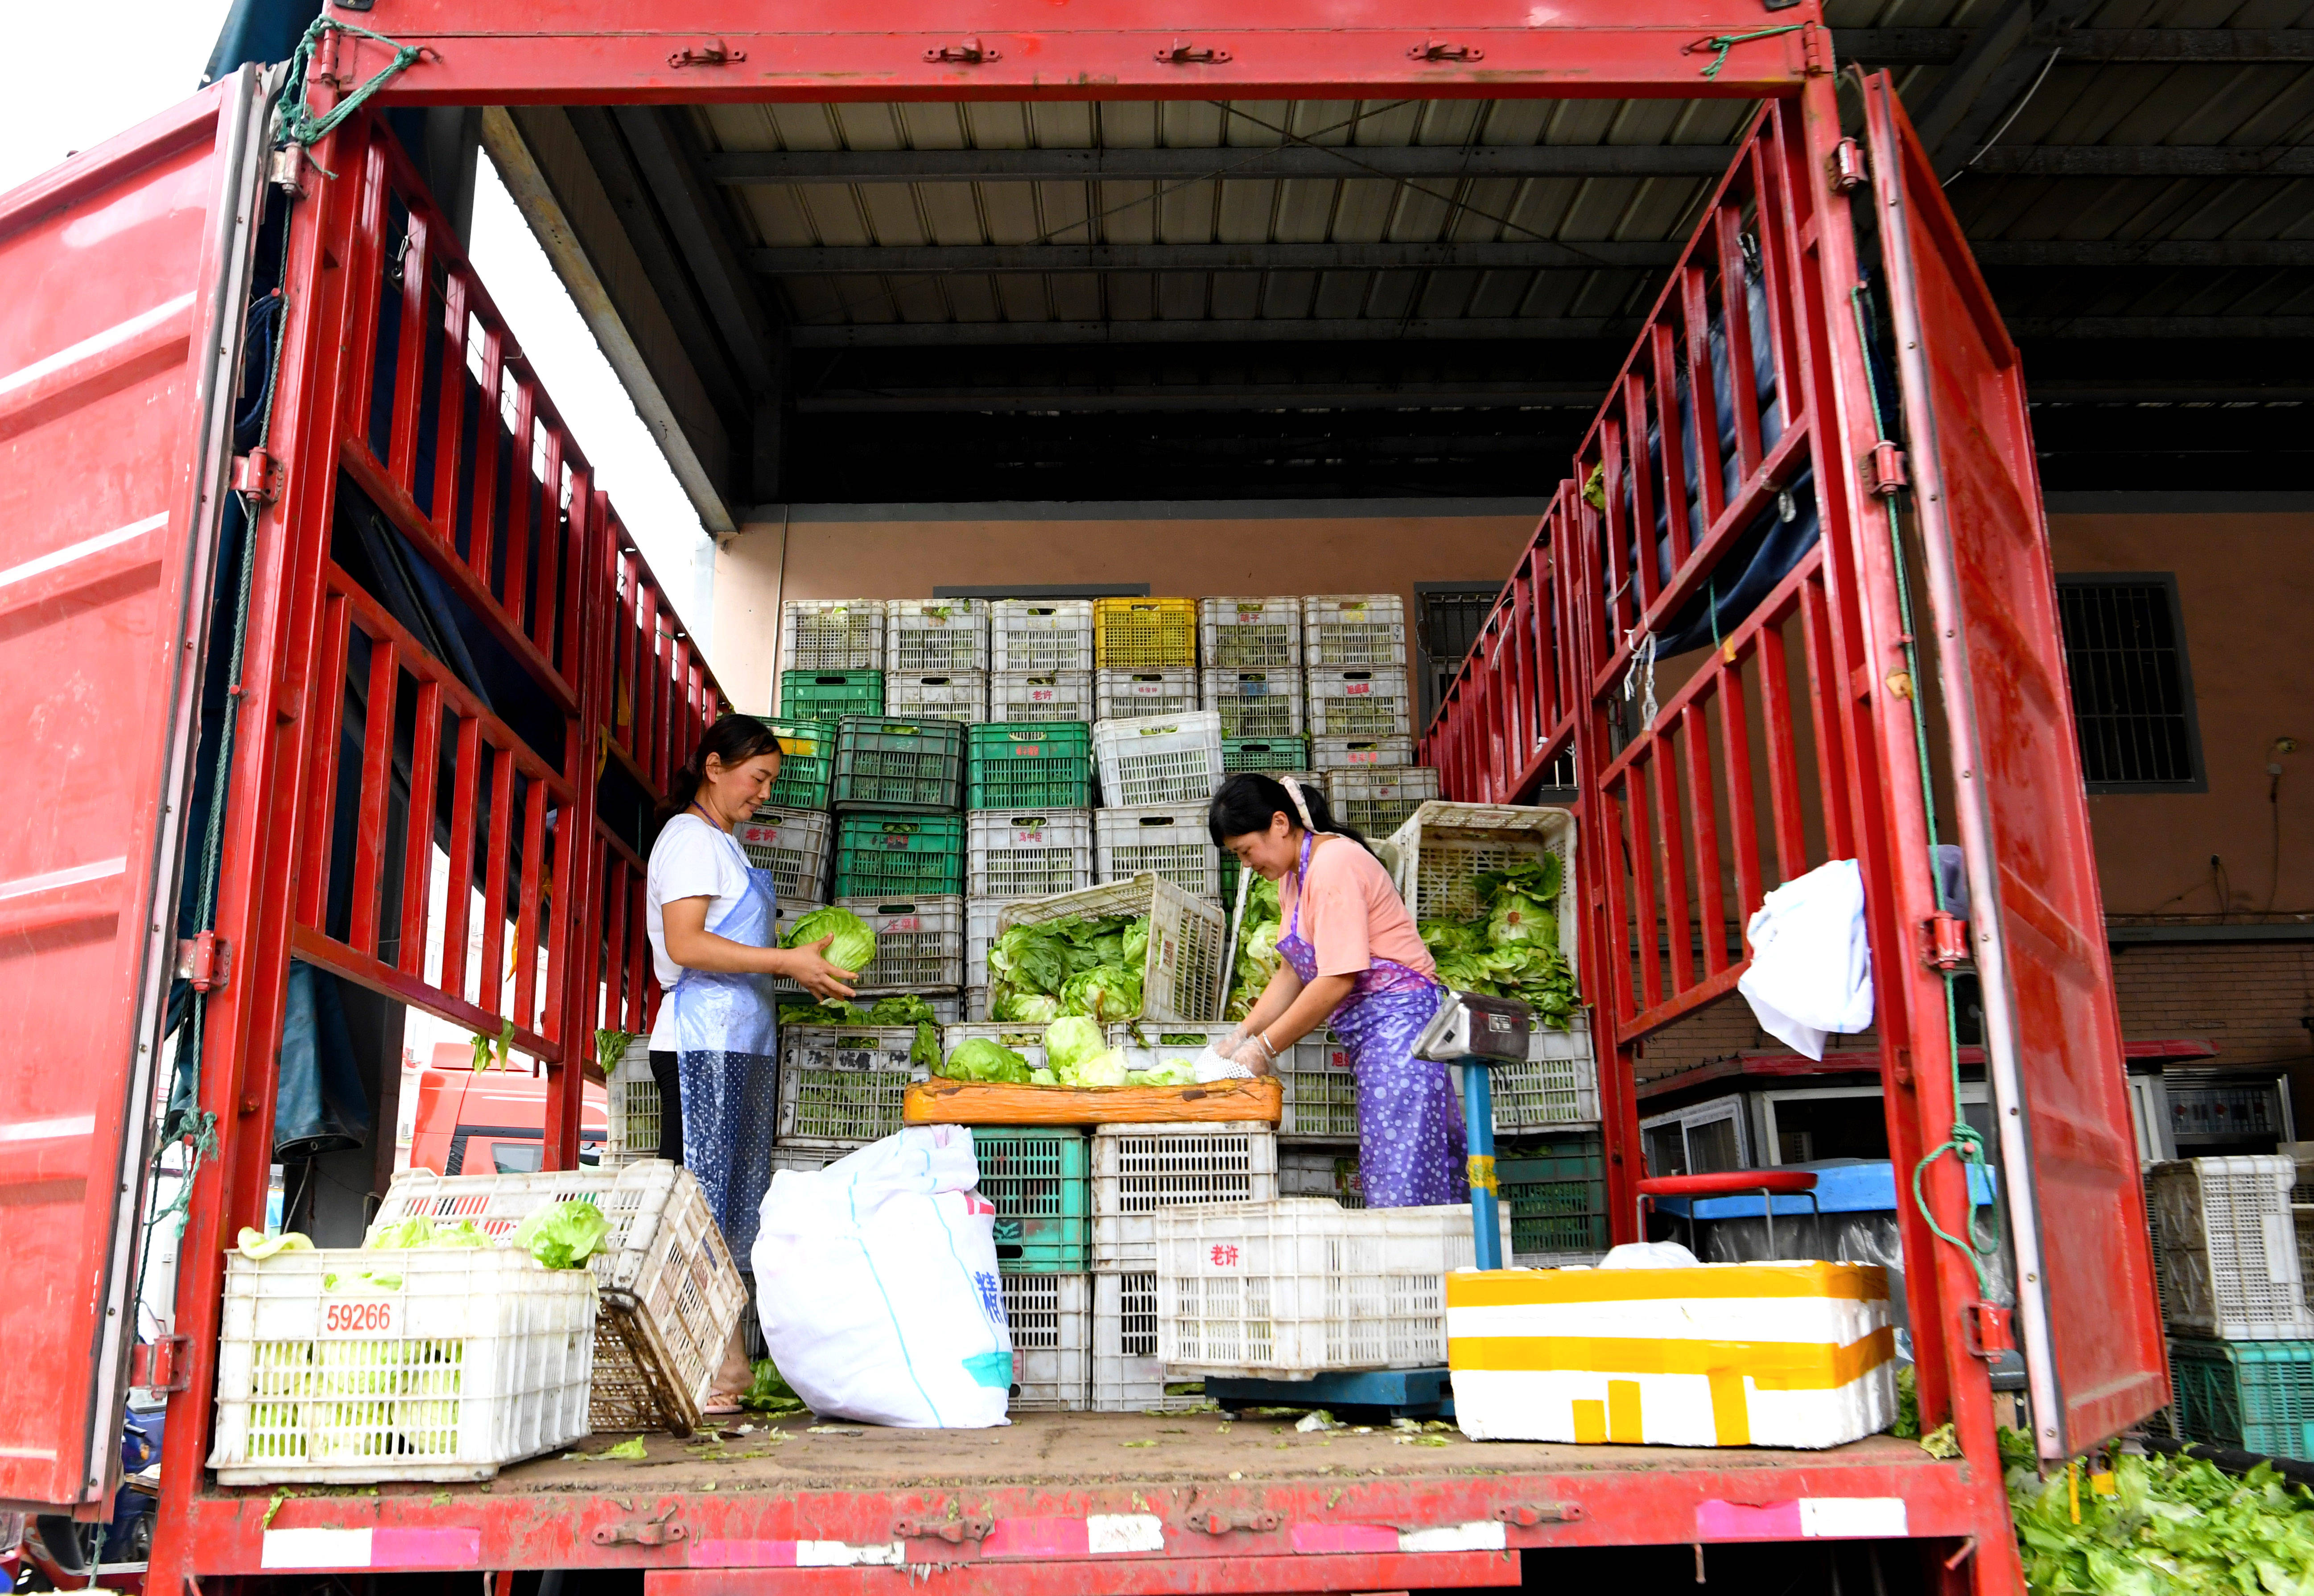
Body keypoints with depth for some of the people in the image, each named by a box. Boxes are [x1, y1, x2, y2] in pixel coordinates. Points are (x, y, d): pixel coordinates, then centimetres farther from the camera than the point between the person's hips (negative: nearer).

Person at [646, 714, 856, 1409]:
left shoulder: (722, 844, 24)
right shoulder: (690, 837, -5)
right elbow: (685, 944, -17)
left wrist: (803, 966, 13)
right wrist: (786, 960, -18)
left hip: (741, 1041, 10)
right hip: (702, 1043, -10)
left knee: (734, 1208, 8)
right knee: (700, 1202, -8)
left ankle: (724, 1367, 11)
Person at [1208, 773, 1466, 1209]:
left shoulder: (1334, 865, -15)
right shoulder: (1293, 873, 15)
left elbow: (1338, 980, -20)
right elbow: (1293, 973, 17)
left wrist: (1264, 1048, -14)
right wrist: (1242, 1035, 6)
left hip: (1398, 1020, -10)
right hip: (1369, 1032, 10)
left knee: (1401, 1179, -11)